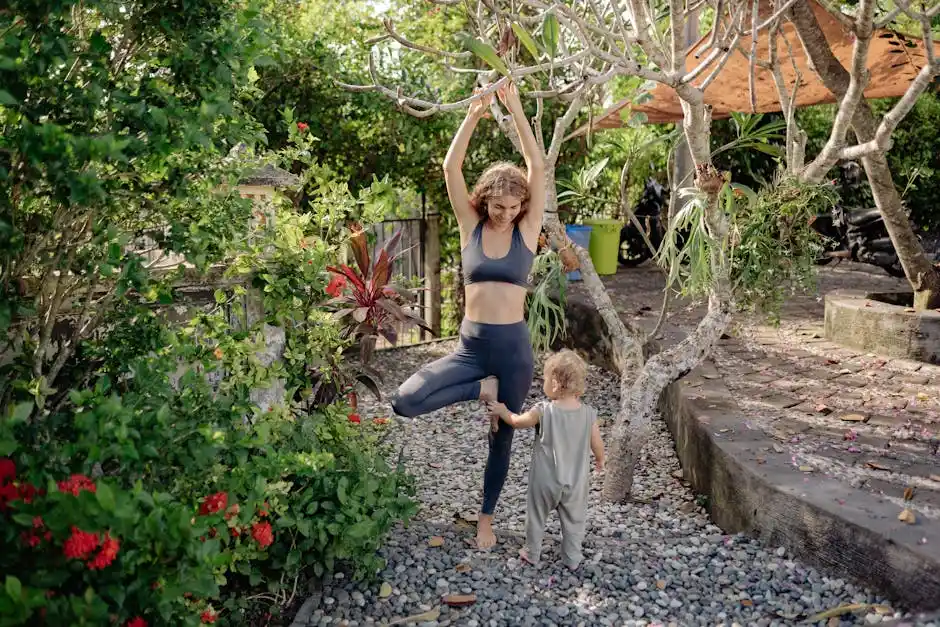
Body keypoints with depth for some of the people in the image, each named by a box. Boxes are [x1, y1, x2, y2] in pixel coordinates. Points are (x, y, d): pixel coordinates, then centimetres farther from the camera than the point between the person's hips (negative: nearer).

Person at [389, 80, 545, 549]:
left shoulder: (527, 230, 0)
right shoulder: (470, 226, 2)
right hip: (470, 344, 1)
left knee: (502, 438, 11)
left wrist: (516, 111, -15)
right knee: (405, 401, -19)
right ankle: (481, 389, 1)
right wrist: (473, 115, -15)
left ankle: (486, 518, 34)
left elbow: (537, 168, -10)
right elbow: (451, 167, -7)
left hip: (514, 345, -1)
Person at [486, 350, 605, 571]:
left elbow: (517, 422, -3)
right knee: (574, 521, 21)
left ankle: (532, 554, 36)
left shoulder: (543, 411, -20)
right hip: (576, 481, 2)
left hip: (545, 480, -2)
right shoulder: (589, 413, -14)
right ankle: (572, 559, 32)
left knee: (536, 517, 21)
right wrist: (600, 461, 18)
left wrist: (502, 411, 16)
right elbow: (597, 446, -4)